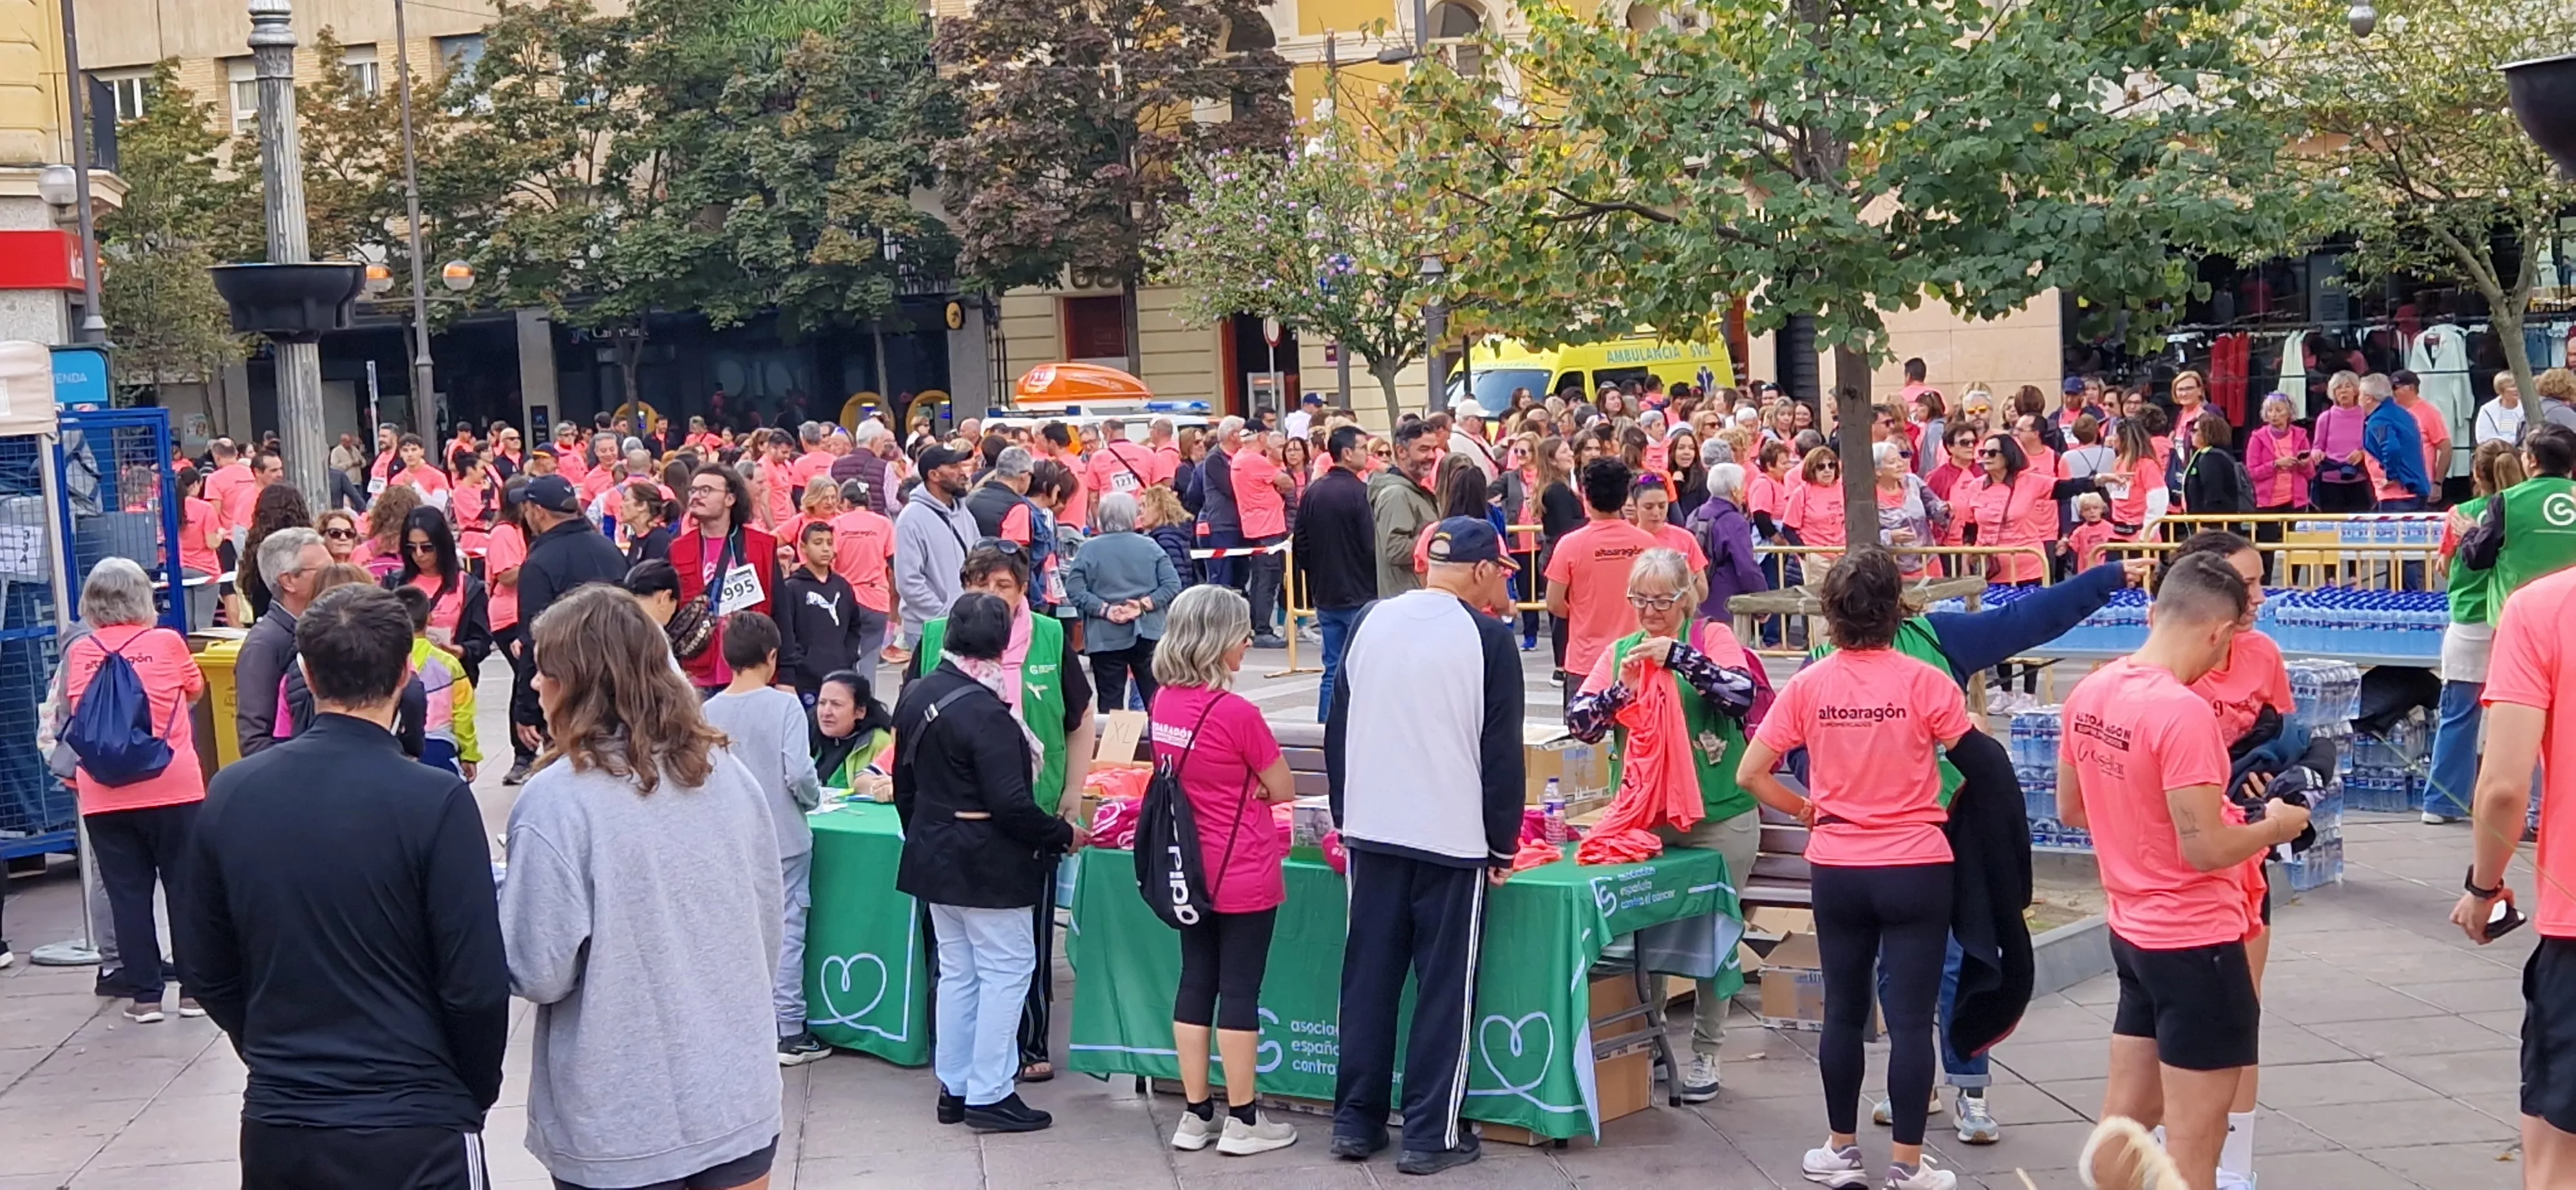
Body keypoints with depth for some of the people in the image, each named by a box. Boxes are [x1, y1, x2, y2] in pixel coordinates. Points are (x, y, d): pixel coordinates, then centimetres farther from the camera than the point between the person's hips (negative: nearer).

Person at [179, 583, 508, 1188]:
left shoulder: (230, 794, -3)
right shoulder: (436, 802, -16)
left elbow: (207, 970, 6)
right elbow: (477, 987, -14)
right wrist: (475, 1093, 3)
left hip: (274, 1123, 4)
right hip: (414, 1127, -4)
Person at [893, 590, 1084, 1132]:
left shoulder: (917, 696, 4)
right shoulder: (987, 713, -22)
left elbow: (905, 782, 14)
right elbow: (1011, 804, -23)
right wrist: (1063, 836, -10)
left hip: (934, 858, 9)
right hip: (989, 865, -9)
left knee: (957, 971, 16)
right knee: (1006, 971, 1)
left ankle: (954, 1088, 22)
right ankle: (989, 1095, 3)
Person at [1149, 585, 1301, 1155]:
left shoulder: (1164, 705, 0)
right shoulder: (1236, 713, -21)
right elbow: (1284, 790, -10)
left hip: (1189, 868, 7)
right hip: (1243, 874, -7)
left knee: (1195, 982, 13)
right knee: (1239, 991, 2)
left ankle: (1196, 1115, 20)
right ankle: (1242, 1122, 12)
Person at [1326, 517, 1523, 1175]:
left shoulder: (1371, 622, 5)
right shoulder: (1488, 636, -9)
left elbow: (1338, 728, 12)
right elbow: (1503, 751, -8)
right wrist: (1503, 845, 1)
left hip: (1371, 831, 4)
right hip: (1453, 839, -4)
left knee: (1367, 977, 12)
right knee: (1443, 988, 4)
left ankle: (1356, 1120, 18)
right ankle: (1431, 1133, 8)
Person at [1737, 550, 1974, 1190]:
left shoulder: (1807, 686, -3)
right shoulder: (1925, 682, -10)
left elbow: (1750, 774, -2)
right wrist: (1944, 807, 9)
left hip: (1837, 869, 3)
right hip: (1916, 868, -2)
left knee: (1844, 1012, 14)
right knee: (1911, 1018, 3)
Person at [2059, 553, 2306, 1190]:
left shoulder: (2090, 693, 2)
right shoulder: (2184, 712, -23)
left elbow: (2070, 809, 14)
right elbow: (2205, 850, -22)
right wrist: (2273, 825, -5)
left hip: (2131, 931, 8)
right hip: (2195, 942, -8)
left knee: (2126, 1115, 19)